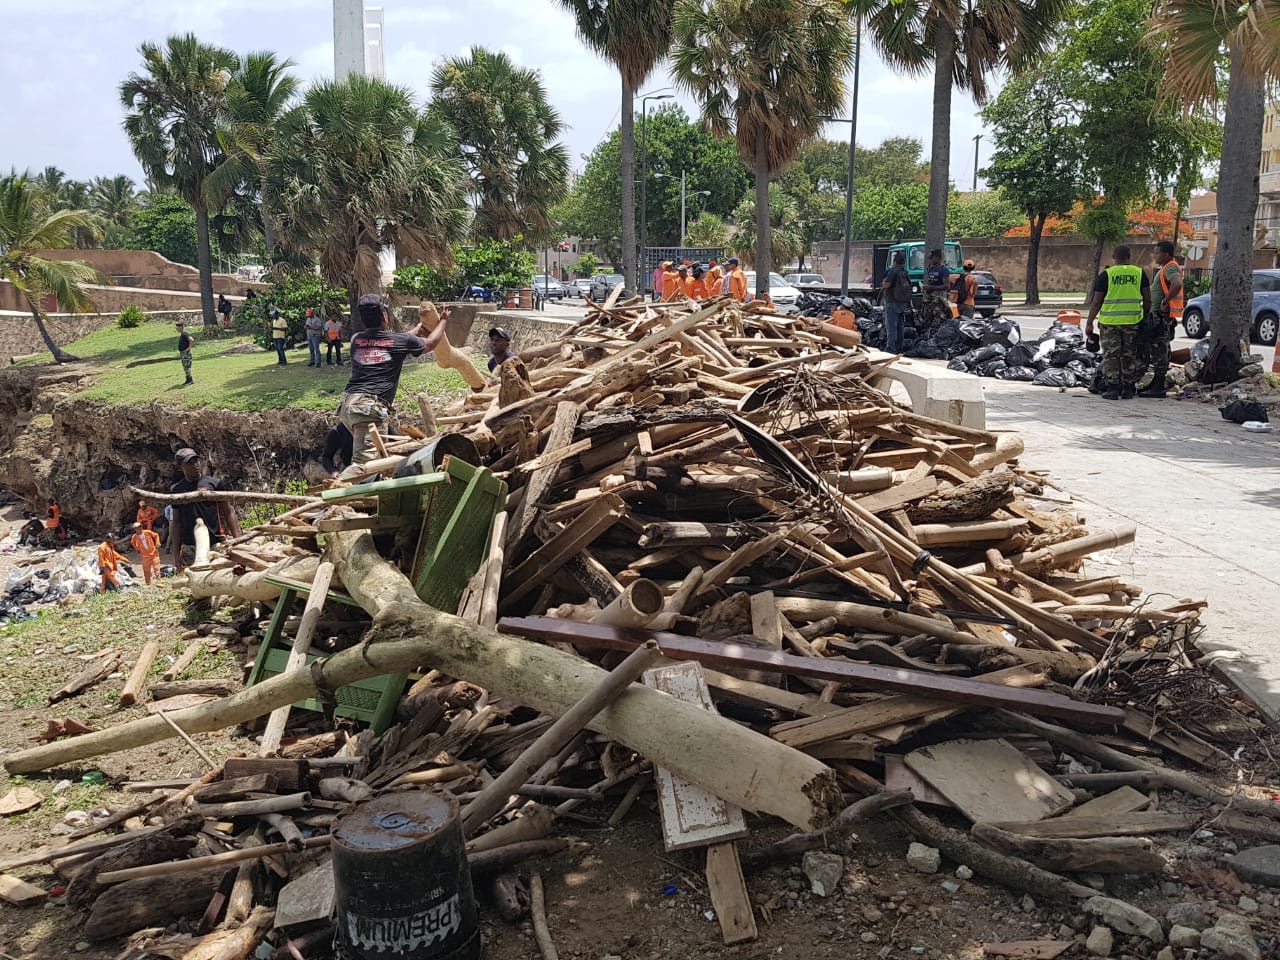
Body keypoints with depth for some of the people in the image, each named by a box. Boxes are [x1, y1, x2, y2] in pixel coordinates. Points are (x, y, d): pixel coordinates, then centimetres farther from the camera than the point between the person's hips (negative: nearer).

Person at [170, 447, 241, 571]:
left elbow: (228, 513, 4)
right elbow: (176, 522, 13)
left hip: (216, 544, -2)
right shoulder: (176, 490, 11)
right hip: (190, 548, 2)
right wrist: (176, 553, 6)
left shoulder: (215, 483, 4)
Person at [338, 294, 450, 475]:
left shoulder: (356, 340, 16)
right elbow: (430, 343, 24)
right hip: (370, 406, -7)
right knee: (363, 461, -16)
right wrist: (444, 320, 41)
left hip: (346, 403, 7)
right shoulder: (401, 341, 3)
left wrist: (416, 330, 48)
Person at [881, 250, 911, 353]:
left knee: (891, 326, -8)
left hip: (892, 302, -8)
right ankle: (899, 348, 18)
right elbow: (908, 286, 19)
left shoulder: (893, 270, -15)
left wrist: (883, 282, 0)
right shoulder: (905, 272, 12)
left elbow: (886, 285, -21)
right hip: (903, 303, 8)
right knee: (899, 326, 14)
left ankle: (891, 348, -11)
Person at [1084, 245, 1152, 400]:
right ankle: (1127, 389, 14)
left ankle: (1112, 388, 1)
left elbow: (1096, 302, -3)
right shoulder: (1140, 273, 6)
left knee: (1111, 355, 4)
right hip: (1132, 321, 3)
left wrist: (1089, 322, 4)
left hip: (1110, 321, -3)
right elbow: (1147, 300, 6)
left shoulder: (1106, 275, -3)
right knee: (1129, 355, 12)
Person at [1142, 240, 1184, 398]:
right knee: (1156, 349, 15)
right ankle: (1156, 385, 22)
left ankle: (1158, 389, -6)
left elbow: (1177, 285, -33)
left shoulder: (1171, 268, -14)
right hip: (1160, 315, 11)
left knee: (1160, 350, -8)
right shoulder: (1165, 268, 19)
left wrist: (1165, 302, -27)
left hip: (1164, 315, -11)